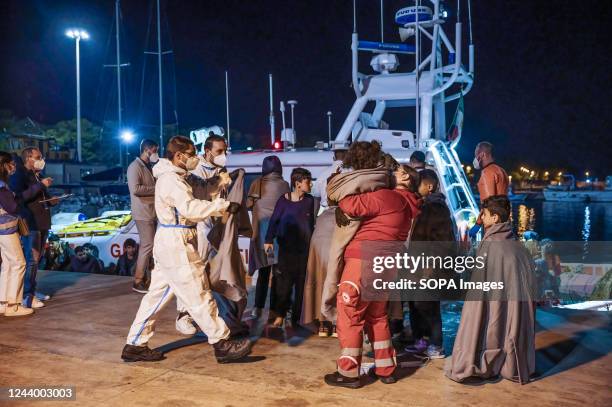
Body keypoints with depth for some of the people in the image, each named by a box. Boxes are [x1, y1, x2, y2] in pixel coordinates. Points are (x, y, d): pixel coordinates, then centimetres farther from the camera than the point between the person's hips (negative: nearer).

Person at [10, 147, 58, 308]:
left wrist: (51, 200, 6)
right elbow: (20, 197, -22)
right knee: (31, 259, -10)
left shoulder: (37, 175, 18)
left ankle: (32, 290, 20)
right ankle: (27, 296, -6)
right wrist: (40, 185, -23)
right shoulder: (18, 175, -7)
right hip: (30, 223, -8)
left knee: (37, 258, 12)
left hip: (42, 223, 8)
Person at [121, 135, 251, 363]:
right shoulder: (171, 180, -15)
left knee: (157, 294, 13)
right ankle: (222, 344, 5)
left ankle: (135, 345, 20)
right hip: (177, 244, -10)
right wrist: (220, 205, -24)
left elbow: (186, 209, 15)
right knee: (199, 297, -3)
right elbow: (190, 208, -29)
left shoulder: (172, 177, 17)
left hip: (169, 242, 10)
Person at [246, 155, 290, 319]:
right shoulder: (283, 185, -5)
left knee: (263, 270, 12)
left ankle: (258, 307, 8)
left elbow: (249, 204, 4)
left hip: (260, 229, 3)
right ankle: (273, 308, 7)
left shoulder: (256, 183, 1)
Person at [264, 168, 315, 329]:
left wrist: (311, 242, 11)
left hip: (304, 248, 2)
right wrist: (269, 240, -8)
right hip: (286, 247, -2)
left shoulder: (309, 200, 4)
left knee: (302, 283, 4)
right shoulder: (284, 199, -4)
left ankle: (296, 318, 13)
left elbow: (311, 223, 11)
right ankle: (280, 315, 9)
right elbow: (274, 220, -1)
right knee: (284, 281, -2)